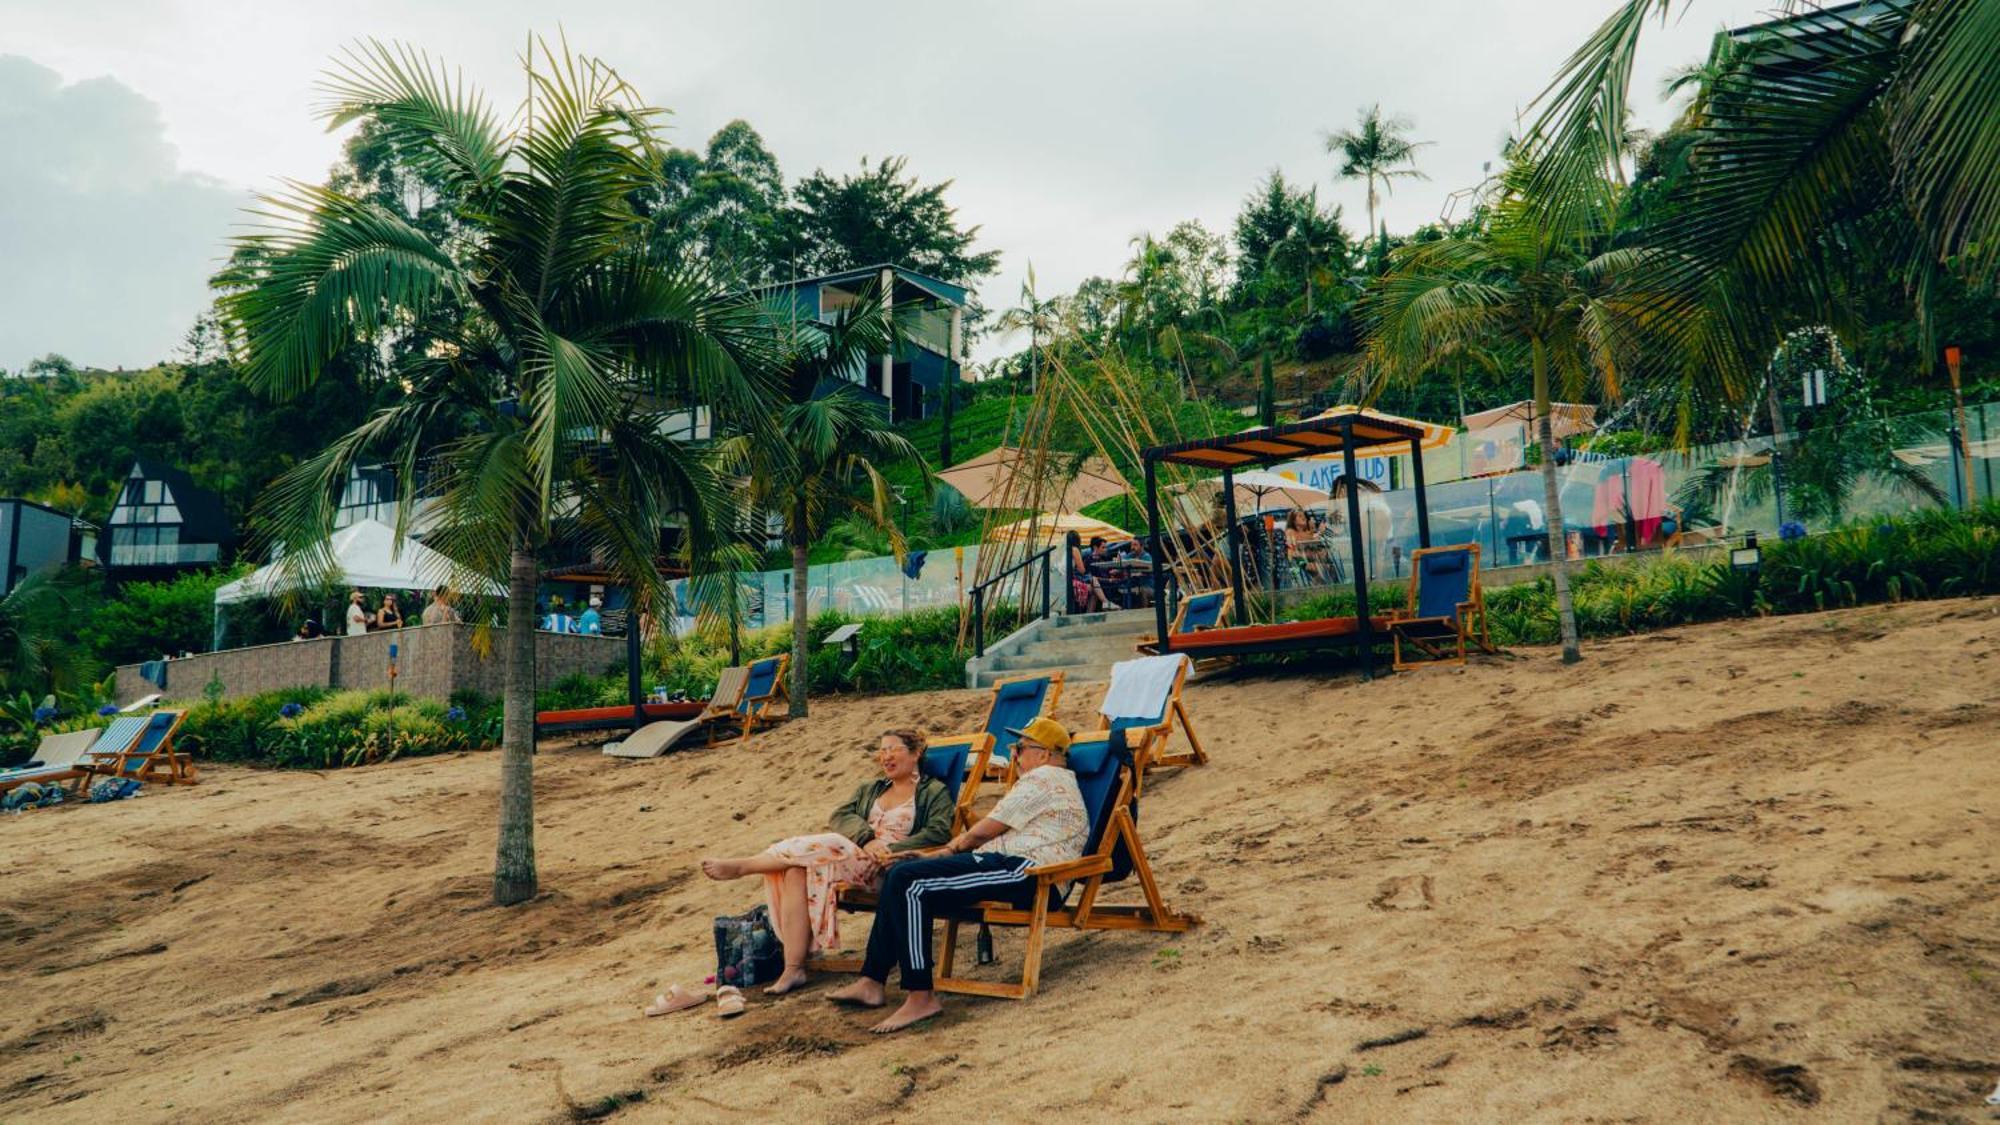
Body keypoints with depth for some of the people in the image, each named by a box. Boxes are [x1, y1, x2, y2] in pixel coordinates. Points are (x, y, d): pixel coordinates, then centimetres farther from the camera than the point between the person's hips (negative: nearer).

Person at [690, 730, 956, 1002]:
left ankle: (742, 867, -10)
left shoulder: (934, 792, 12)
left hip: (884, 868, -5)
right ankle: (793, 969, -29)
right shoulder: (869, 789, 29)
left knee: (814, 848, -27)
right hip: (849, 854, 5)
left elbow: (939, 832, -6)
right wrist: (867, 839, -12)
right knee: (797, 872, -26)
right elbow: (840, 816, 10)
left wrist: (893, 849, -19)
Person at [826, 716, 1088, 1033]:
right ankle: (872, 982, 3)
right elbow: (990, 834, 26)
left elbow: (982, 832, -6)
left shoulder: (1043, 780, -6)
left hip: (1024, 871, -11)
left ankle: (921, 996, -23)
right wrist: (944, 853, 17)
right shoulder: (1054, 780, 28)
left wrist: (948, 849, 13)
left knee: (908, 880, -23)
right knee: (900, 875, 7)